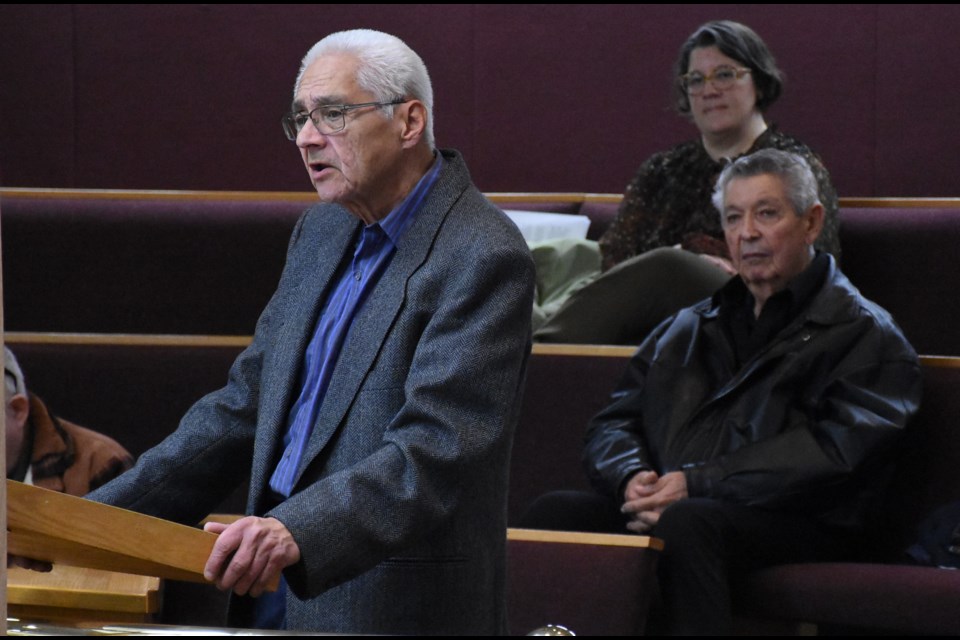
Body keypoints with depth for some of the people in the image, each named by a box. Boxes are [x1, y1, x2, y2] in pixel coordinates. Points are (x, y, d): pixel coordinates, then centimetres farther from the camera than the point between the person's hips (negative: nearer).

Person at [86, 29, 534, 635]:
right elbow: (247, 404, 16)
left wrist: (300, 533, -38)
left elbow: (436, 449, -25)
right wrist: (97, 516, 9)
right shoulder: (324, 232, 12)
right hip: (280, 590, 7)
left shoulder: (482, 258, -15)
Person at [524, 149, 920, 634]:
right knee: (552, 513, -23)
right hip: (662, 503, 5)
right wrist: (633, 477, -4)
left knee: (686, 523, -38)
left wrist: (696, 483, -14)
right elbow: (612, 425, 23)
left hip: (794, 522, -5)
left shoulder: (864, 335, 8)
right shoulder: (687, 330, 29)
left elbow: (832, 453, -8)